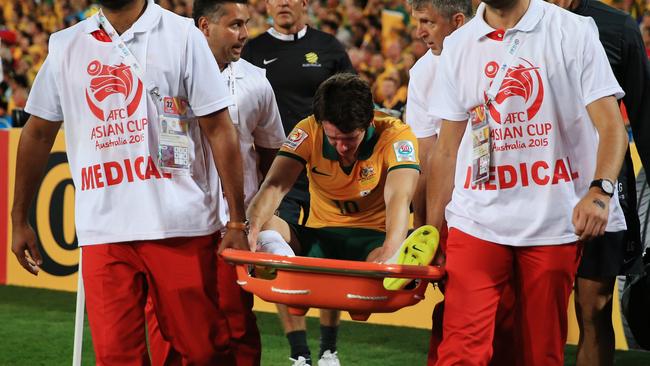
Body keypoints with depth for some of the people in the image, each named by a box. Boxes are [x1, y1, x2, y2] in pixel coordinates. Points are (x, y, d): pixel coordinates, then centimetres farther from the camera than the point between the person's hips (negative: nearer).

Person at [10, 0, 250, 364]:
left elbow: (220, 130, 0)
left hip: (180, 226, -2)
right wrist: (20, 219, 17)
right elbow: (39, 133, 19)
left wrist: (237, 222, -4)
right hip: (102, 233, 2)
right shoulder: (65, 45, 12)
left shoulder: (182, 35, 3)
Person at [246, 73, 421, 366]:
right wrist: (254, 226, -46)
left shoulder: (395, 135, -17)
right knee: (267, 228, -28)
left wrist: (390, 251, -54)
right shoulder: (308, 132, -11)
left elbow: (398, 198, -32)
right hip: (320, 235, 4)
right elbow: (275, 185, -22)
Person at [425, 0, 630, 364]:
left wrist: (600, 190, -24)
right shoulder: (458, 46, 10)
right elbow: (446, 150, 13)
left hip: (554, 224, -2)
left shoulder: (573, 31, -1)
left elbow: (611, 125, -6)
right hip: (476, 221, 2)